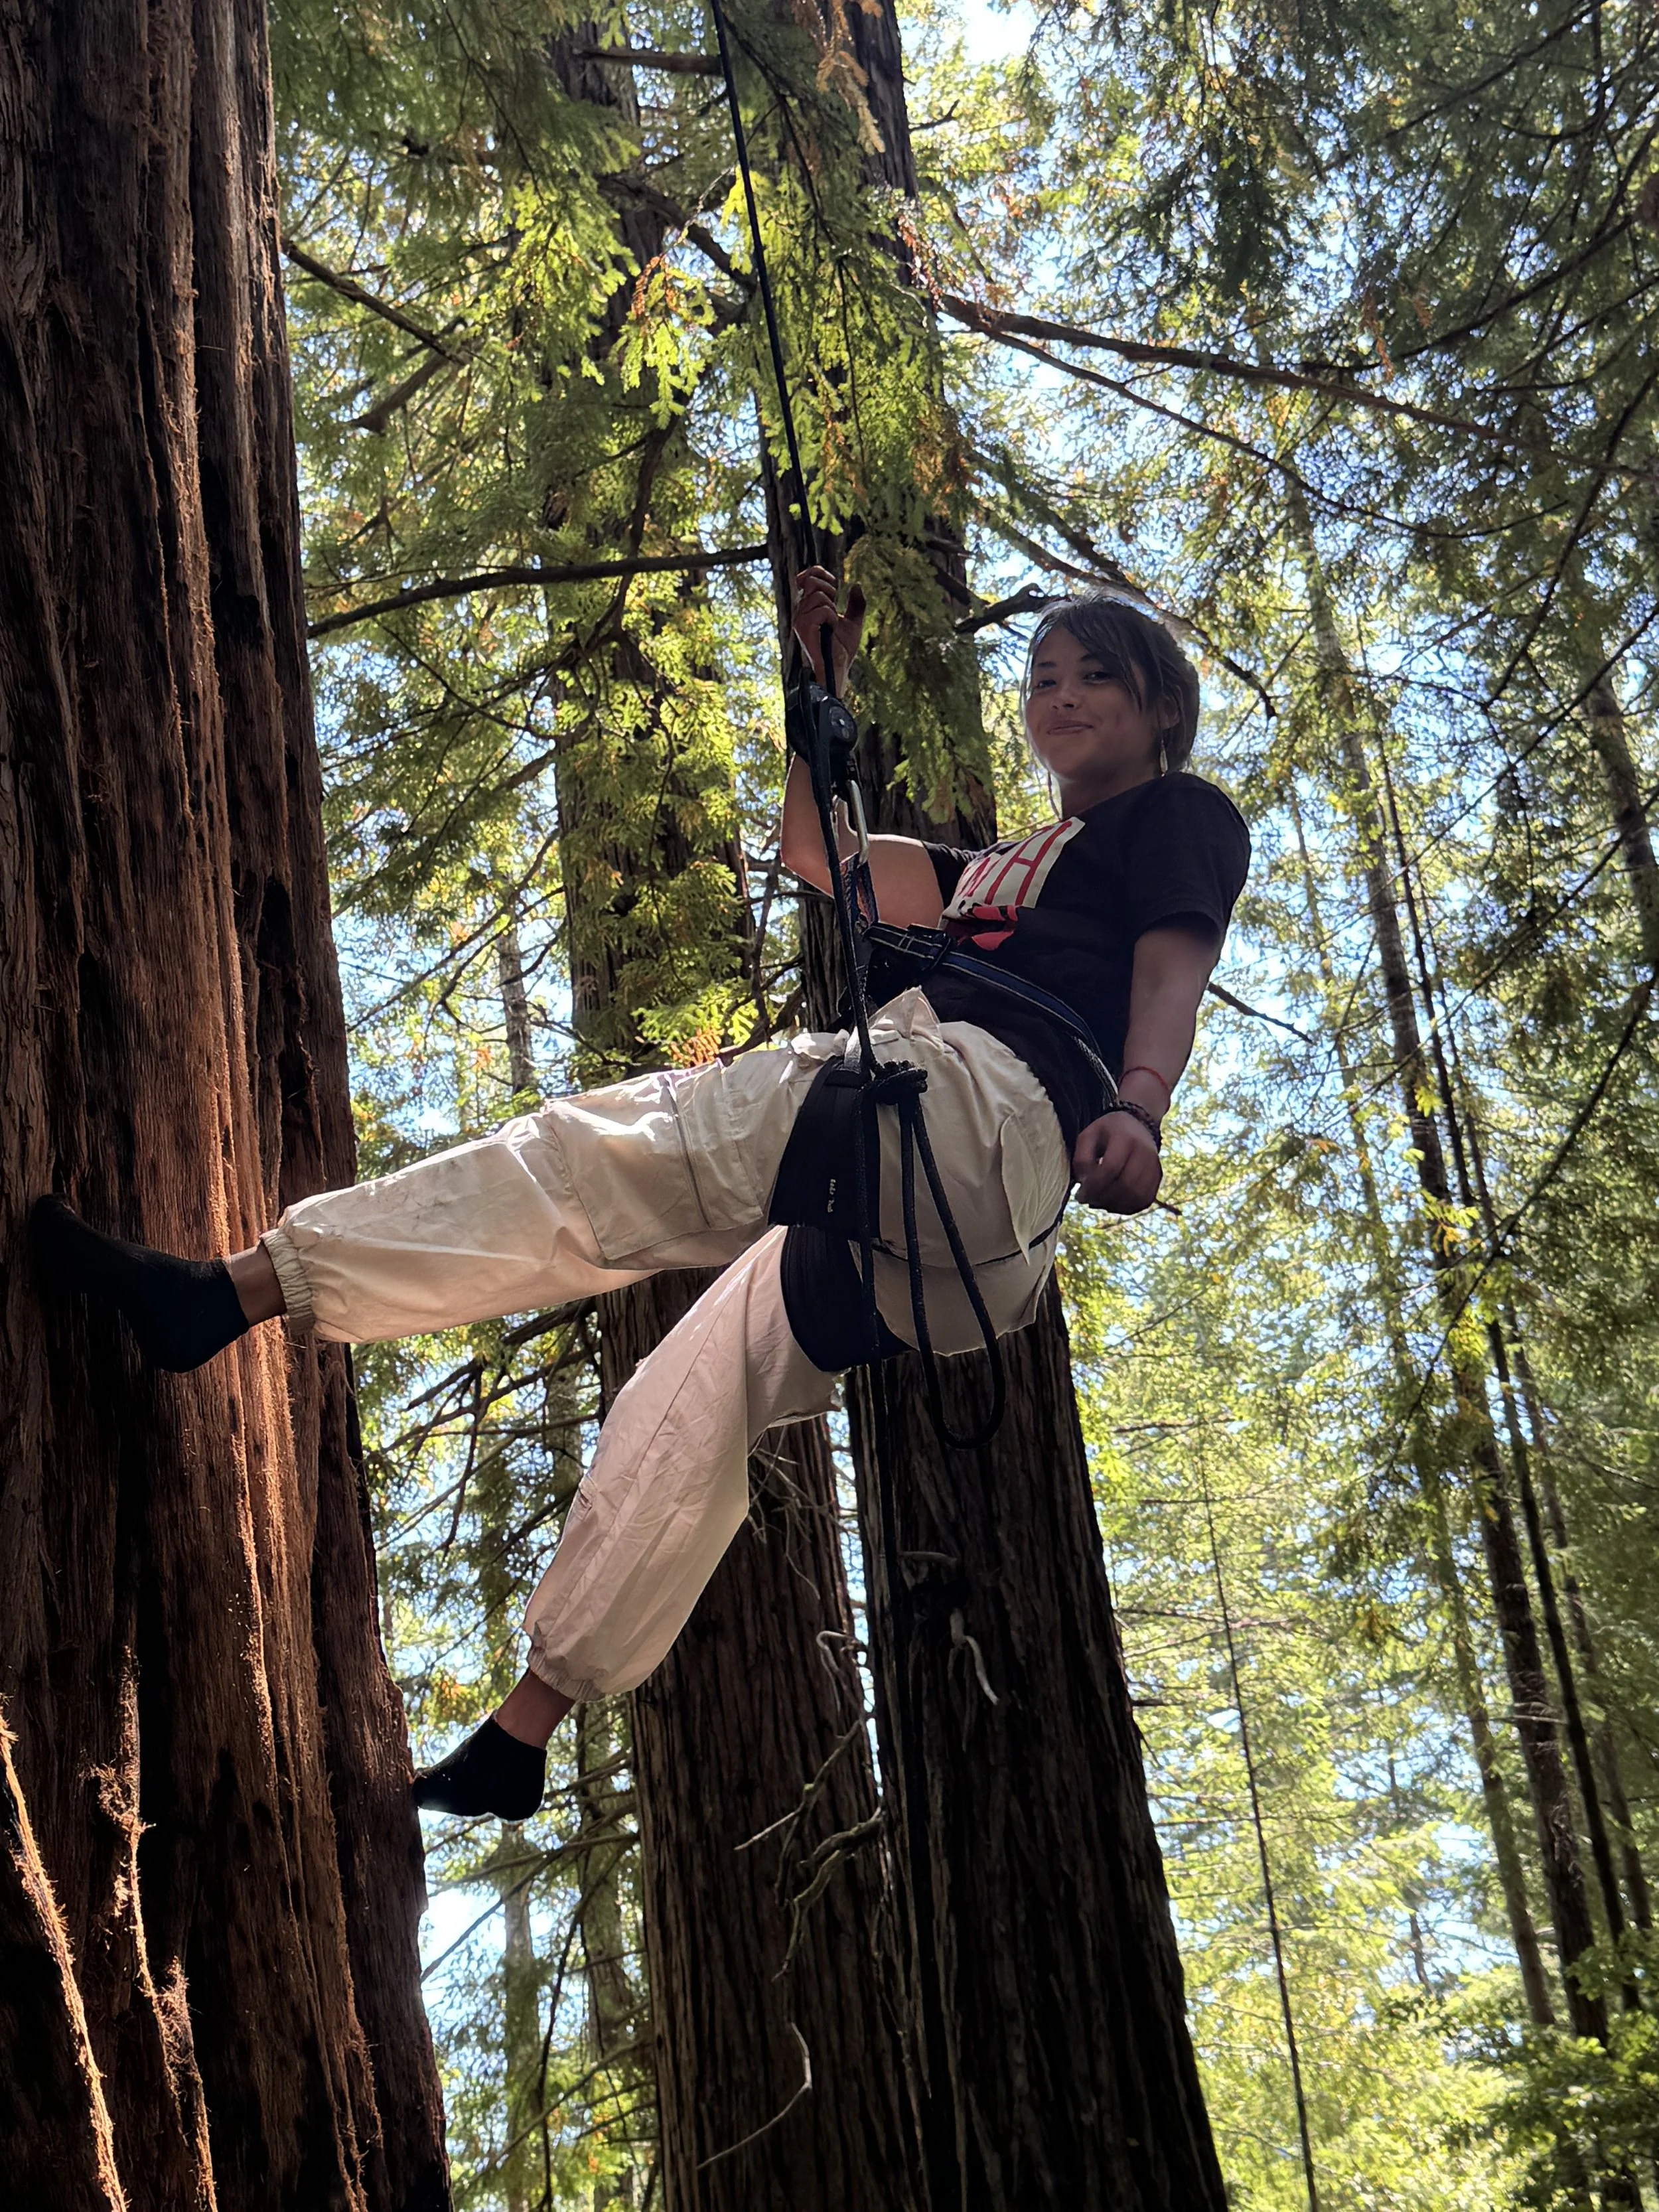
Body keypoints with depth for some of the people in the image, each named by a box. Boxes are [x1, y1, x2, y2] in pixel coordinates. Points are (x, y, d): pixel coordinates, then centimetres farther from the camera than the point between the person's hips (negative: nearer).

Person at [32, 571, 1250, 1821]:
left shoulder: (1182, 816, 15)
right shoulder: (1013, 870, 38)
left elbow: (1178, 964, -6)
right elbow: (815, 851, 39)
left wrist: (1137, 1108, -26)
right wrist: (823, 679, 33)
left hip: (976, 1094, -8)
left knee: (596, 1159, -16)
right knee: (694, 1400, 0)